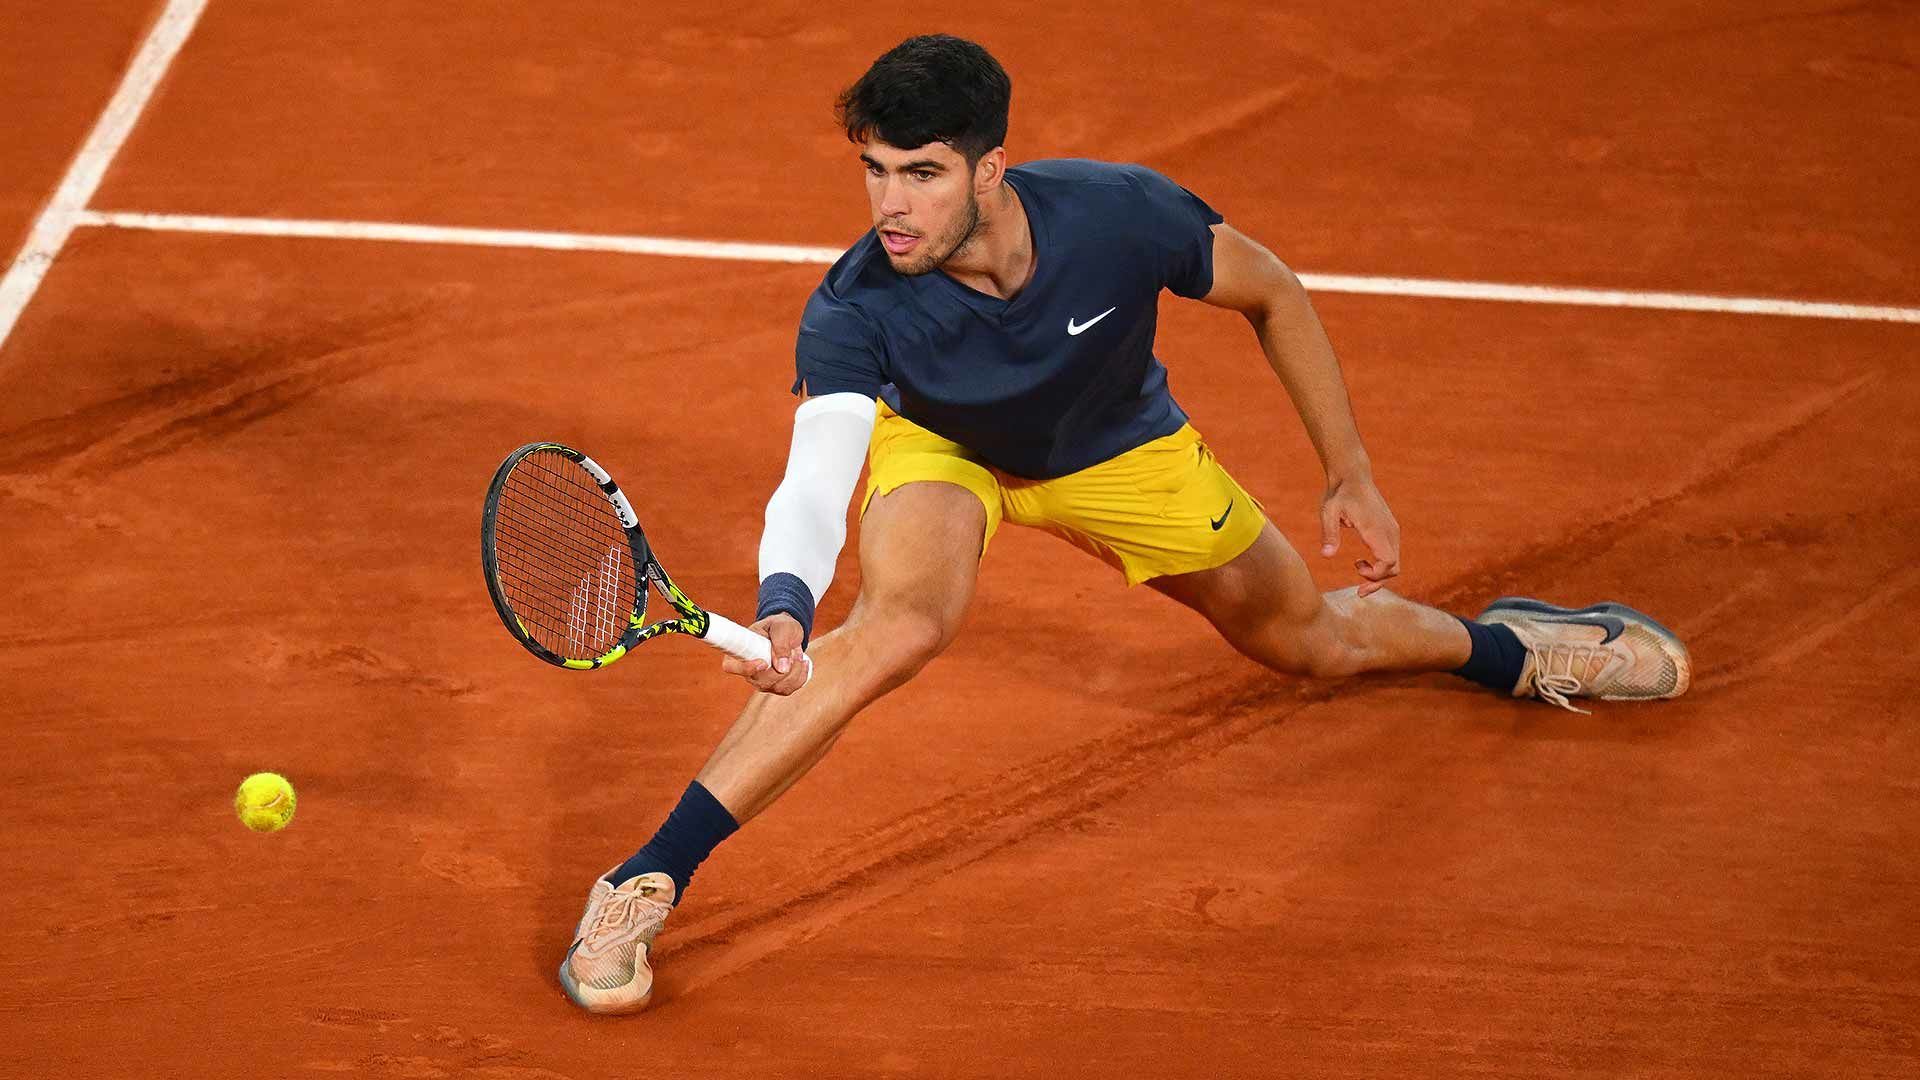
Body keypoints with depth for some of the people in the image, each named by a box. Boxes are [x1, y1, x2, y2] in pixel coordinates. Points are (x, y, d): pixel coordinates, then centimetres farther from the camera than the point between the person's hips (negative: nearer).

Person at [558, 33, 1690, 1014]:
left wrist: (1354, 475, -12)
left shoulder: (1121, 213, -35)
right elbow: (817, 478, -48)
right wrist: (785, 613, -69)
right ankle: (645, 885, -30)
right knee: (902, 618, -34)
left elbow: (1274, 294, -16)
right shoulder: (854, 311, -37)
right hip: (942, 444, -2)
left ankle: (1499, 643, 50)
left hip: (1118, 448, 2)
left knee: (1314, 641, 14)